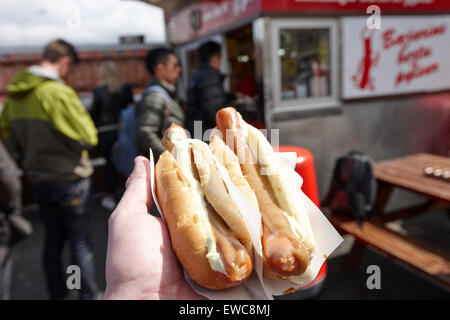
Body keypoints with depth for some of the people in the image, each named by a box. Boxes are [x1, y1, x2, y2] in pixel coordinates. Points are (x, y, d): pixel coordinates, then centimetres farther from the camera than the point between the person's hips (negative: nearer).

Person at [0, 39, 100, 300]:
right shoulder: (58, 92, -20)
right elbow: (88, 137, -20)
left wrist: (27, 163, 19)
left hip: (39, 180, 7)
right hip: (69, 179, -7)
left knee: (53, 240, 20)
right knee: (81, 242, 7)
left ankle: (57, 293, 35)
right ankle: (90, 294, 20)